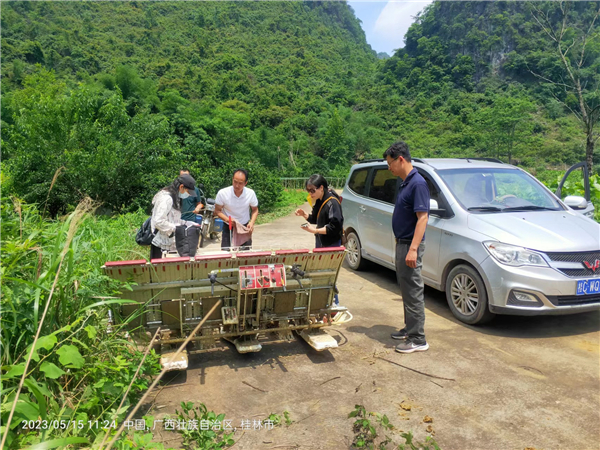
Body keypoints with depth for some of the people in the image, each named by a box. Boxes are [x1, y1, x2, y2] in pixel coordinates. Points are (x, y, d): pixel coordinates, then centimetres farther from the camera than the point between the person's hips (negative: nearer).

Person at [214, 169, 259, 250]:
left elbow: (255, 210, 3)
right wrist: (228, 219, -25)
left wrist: (252, 223, -15)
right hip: (228, 228, -1)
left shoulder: (250, 193, -12)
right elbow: (217, 211, -7)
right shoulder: (222, 193, -17)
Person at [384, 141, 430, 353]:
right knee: (406, 290, 17)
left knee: (413, 292, -3)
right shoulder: (406, 183, 11)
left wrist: (413, 249, -28)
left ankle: (418, 339, 7)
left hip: (410, 245, -10)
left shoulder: (418, 183, -17)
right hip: (402, 243, 10)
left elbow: (422, 217, -23)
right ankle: (410, 329, 30)